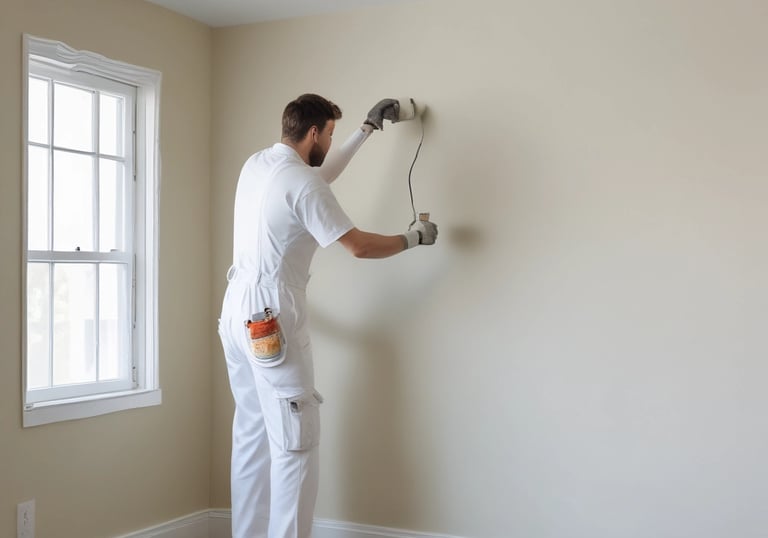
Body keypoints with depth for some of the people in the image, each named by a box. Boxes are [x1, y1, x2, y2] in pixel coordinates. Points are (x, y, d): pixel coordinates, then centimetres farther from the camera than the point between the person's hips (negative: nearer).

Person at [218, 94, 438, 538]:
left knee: (253, 436, 14)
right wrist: (413, 238, 4)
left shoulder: (256, 164, 11)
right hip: (271, 318, -10)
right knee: (295, 442, -3)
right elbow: (360, 246, -13)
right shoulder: (301, 183, -15)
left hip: (239, 314, 10)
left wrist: (368, 129, 32)